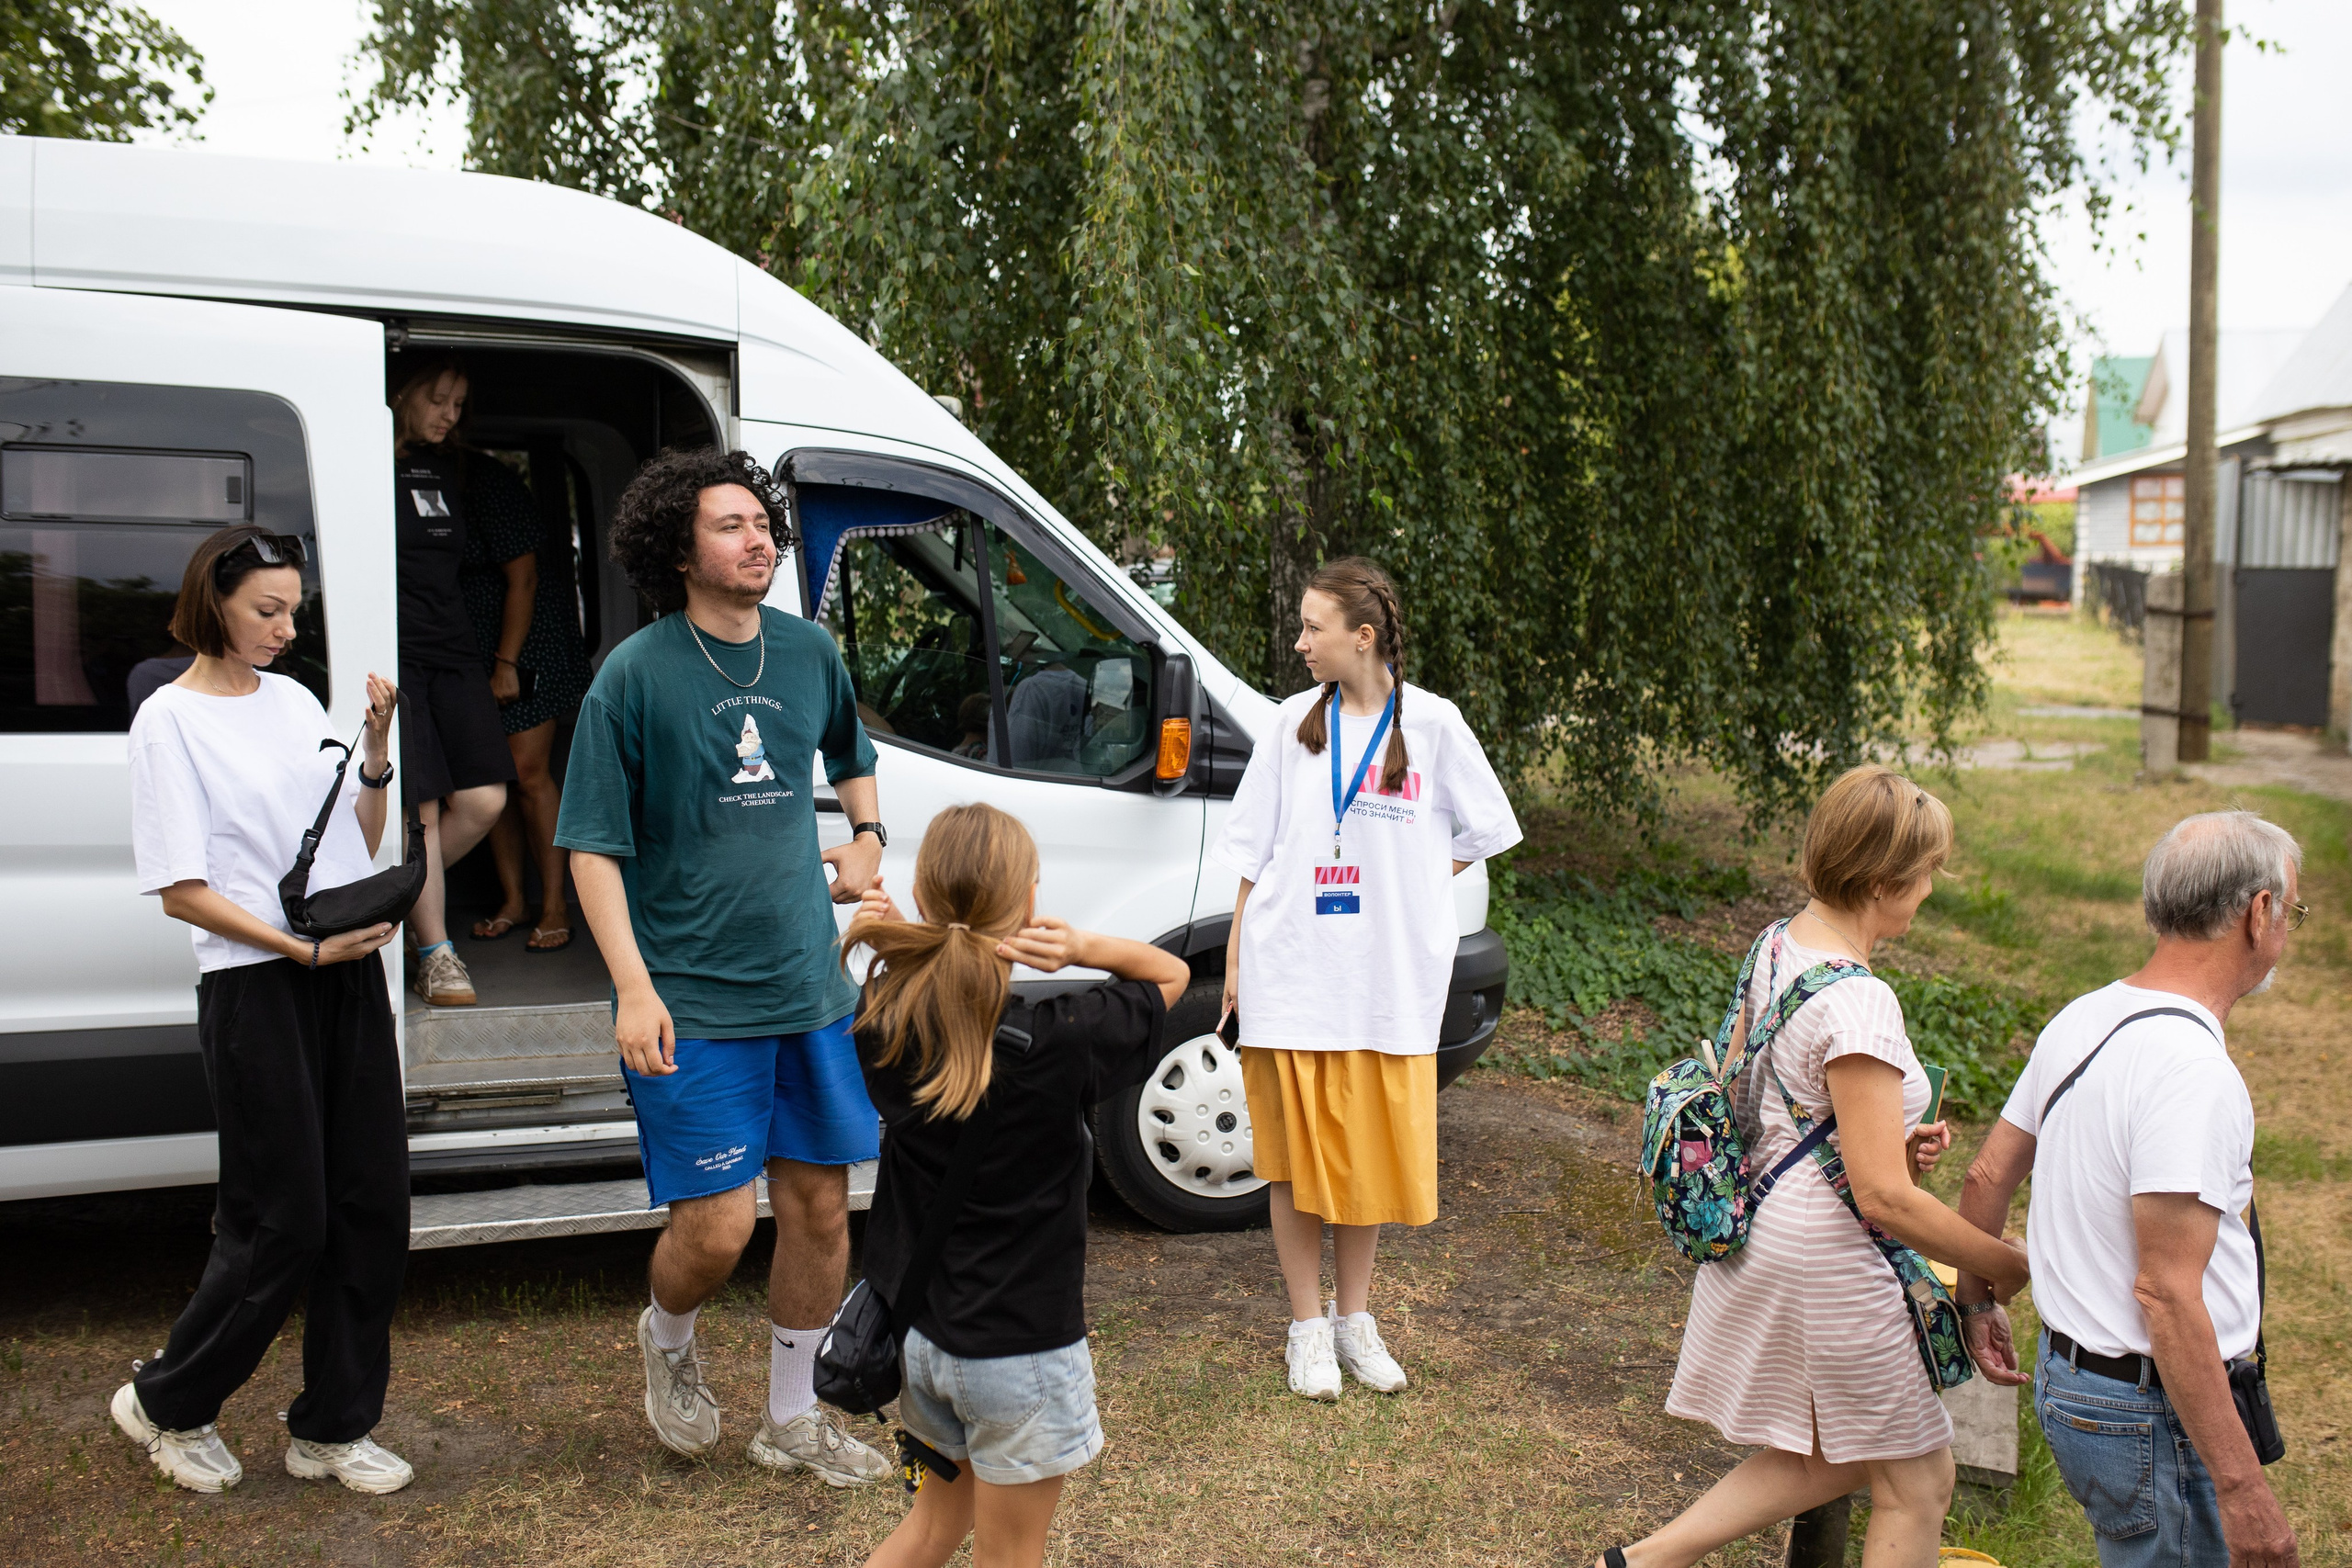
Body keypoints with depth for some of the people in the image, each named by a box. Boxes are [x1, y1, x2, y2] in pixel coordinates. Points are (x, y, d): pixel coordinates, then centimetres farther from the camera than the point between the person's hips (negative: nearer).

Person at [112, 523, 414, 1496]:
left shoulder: (295, 700, 13)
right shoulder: (171, 720, -5)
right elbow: (182, 892, -10)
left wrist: (376, 753, 2)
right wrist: (305, 947, -16)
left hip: (351, 979, 6)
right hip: (256, 988, -6)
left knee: (374, 1207, 6)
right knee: (284, 1223, -1)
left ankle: (332, 1427, 20)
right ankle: (167, 1405, 22)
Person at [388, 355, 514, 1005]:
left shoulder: (449, 468, 17)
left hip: (452, 651, 7)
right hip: (393, 654, -6)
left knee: (483, 799, -1)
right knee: (423, 807, -9)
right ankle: (436, 953, 1)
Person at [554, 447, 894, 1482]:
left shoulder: (808, 652, 7)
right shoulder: (635, 675, -9)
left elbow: (851, 753, 29)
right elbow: (593, 848, -9)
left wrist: (866, 836, 12)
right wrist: (634, 987, -18)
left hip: (810, 989, 5)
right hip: (691, 1001, -5)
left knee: (819, 1205, 10)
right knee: (717, 1226, -6)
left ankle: (793, 1419, 28)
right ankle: (668, 1340, 29)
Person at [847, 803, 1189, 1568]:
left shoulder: (882, 1027, -11)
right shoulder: (1062, 1042, -22)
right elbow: (1171, 973, -5)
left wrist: (883, 942, -7)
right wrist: (1085, 947, -23)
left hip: (914, 1329, 5)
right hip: (1017, 1346, -5)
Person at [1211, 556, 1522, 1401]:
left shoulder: (1432, 724, -2)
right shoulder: (1294, 723, 3)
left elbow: (1481, 832, 9)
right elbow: (1255, 851, 7)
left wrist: (1407, 883, 3)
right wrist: (1234, 959, 5)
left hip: (1388, 980, -1)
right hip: (1289, 973, 1)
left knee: (1371, 1153, 8)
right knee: (1295, 1154, 5)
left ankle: (1353, 1317, 25)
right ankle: (1308, 1325, 18)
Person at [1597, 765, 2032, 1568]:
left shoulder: (1778, 944, 3)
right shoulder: (1857, 1003, -25)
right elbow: (1885, 1198, -25)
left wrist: (1887, 1138, 6)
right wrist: (2013, 1266, -15)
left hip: (1757, 1226, 9)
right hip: (1829, 1259, -9)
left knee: (1829, 1457, 24)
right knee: (1917, 1484, 10)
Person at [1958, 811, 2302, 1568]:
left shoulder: (2081, 1018, 5)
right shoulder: (2190, 1067, -23)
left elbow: (1986, 1177, 15)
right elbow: (2167, 1294, -26)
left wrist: (1977, 1302, 30)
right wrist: (2242, 1486, -23)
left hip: (2068, 1374, 9)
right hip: (2152, 1415, -9)